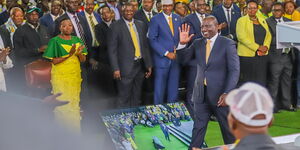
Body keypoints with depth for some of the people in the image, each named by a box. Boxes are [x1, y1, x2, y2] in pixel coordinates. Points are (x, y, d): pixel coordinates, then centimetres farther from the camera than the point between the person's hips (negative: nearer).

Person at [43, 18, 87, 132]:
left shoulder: (77, 40, 10)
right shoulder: (55, 41, -4)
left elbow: (83, 60, 8)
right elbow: (54, 61, -9)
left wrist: (79, 53, -14)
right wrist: (69, 54, -20)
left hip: (75, 76, 5)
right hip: (60, 77, -5)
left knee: (75, 103, 6)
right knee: (63, 104, -6)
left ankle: (75, 130, 13)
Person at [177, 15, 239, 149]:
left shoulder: (227, 44, -7)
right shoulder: (197, 43, 7)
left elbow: (234, 71, -12)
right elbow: (183, 60, 8)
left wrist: (227, 93, -21)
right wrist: (182, 43, -9)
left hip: (220, 95, -4)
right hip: (201, 94, 4)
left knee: (228, 129, 9)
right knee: (198, 128, 9)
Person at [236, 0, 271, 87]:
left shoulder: (262, 21, 17)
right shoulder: (242, 20, -1)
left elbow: (268, 35, 13)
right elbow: (242, 37, -12)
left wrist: (266, 47, -8)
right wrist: (257, 47, -15)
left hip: (262, 56, 5)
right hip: (247, 56, -5)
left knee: (261, 81, 2)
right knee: (247, 82, -3)